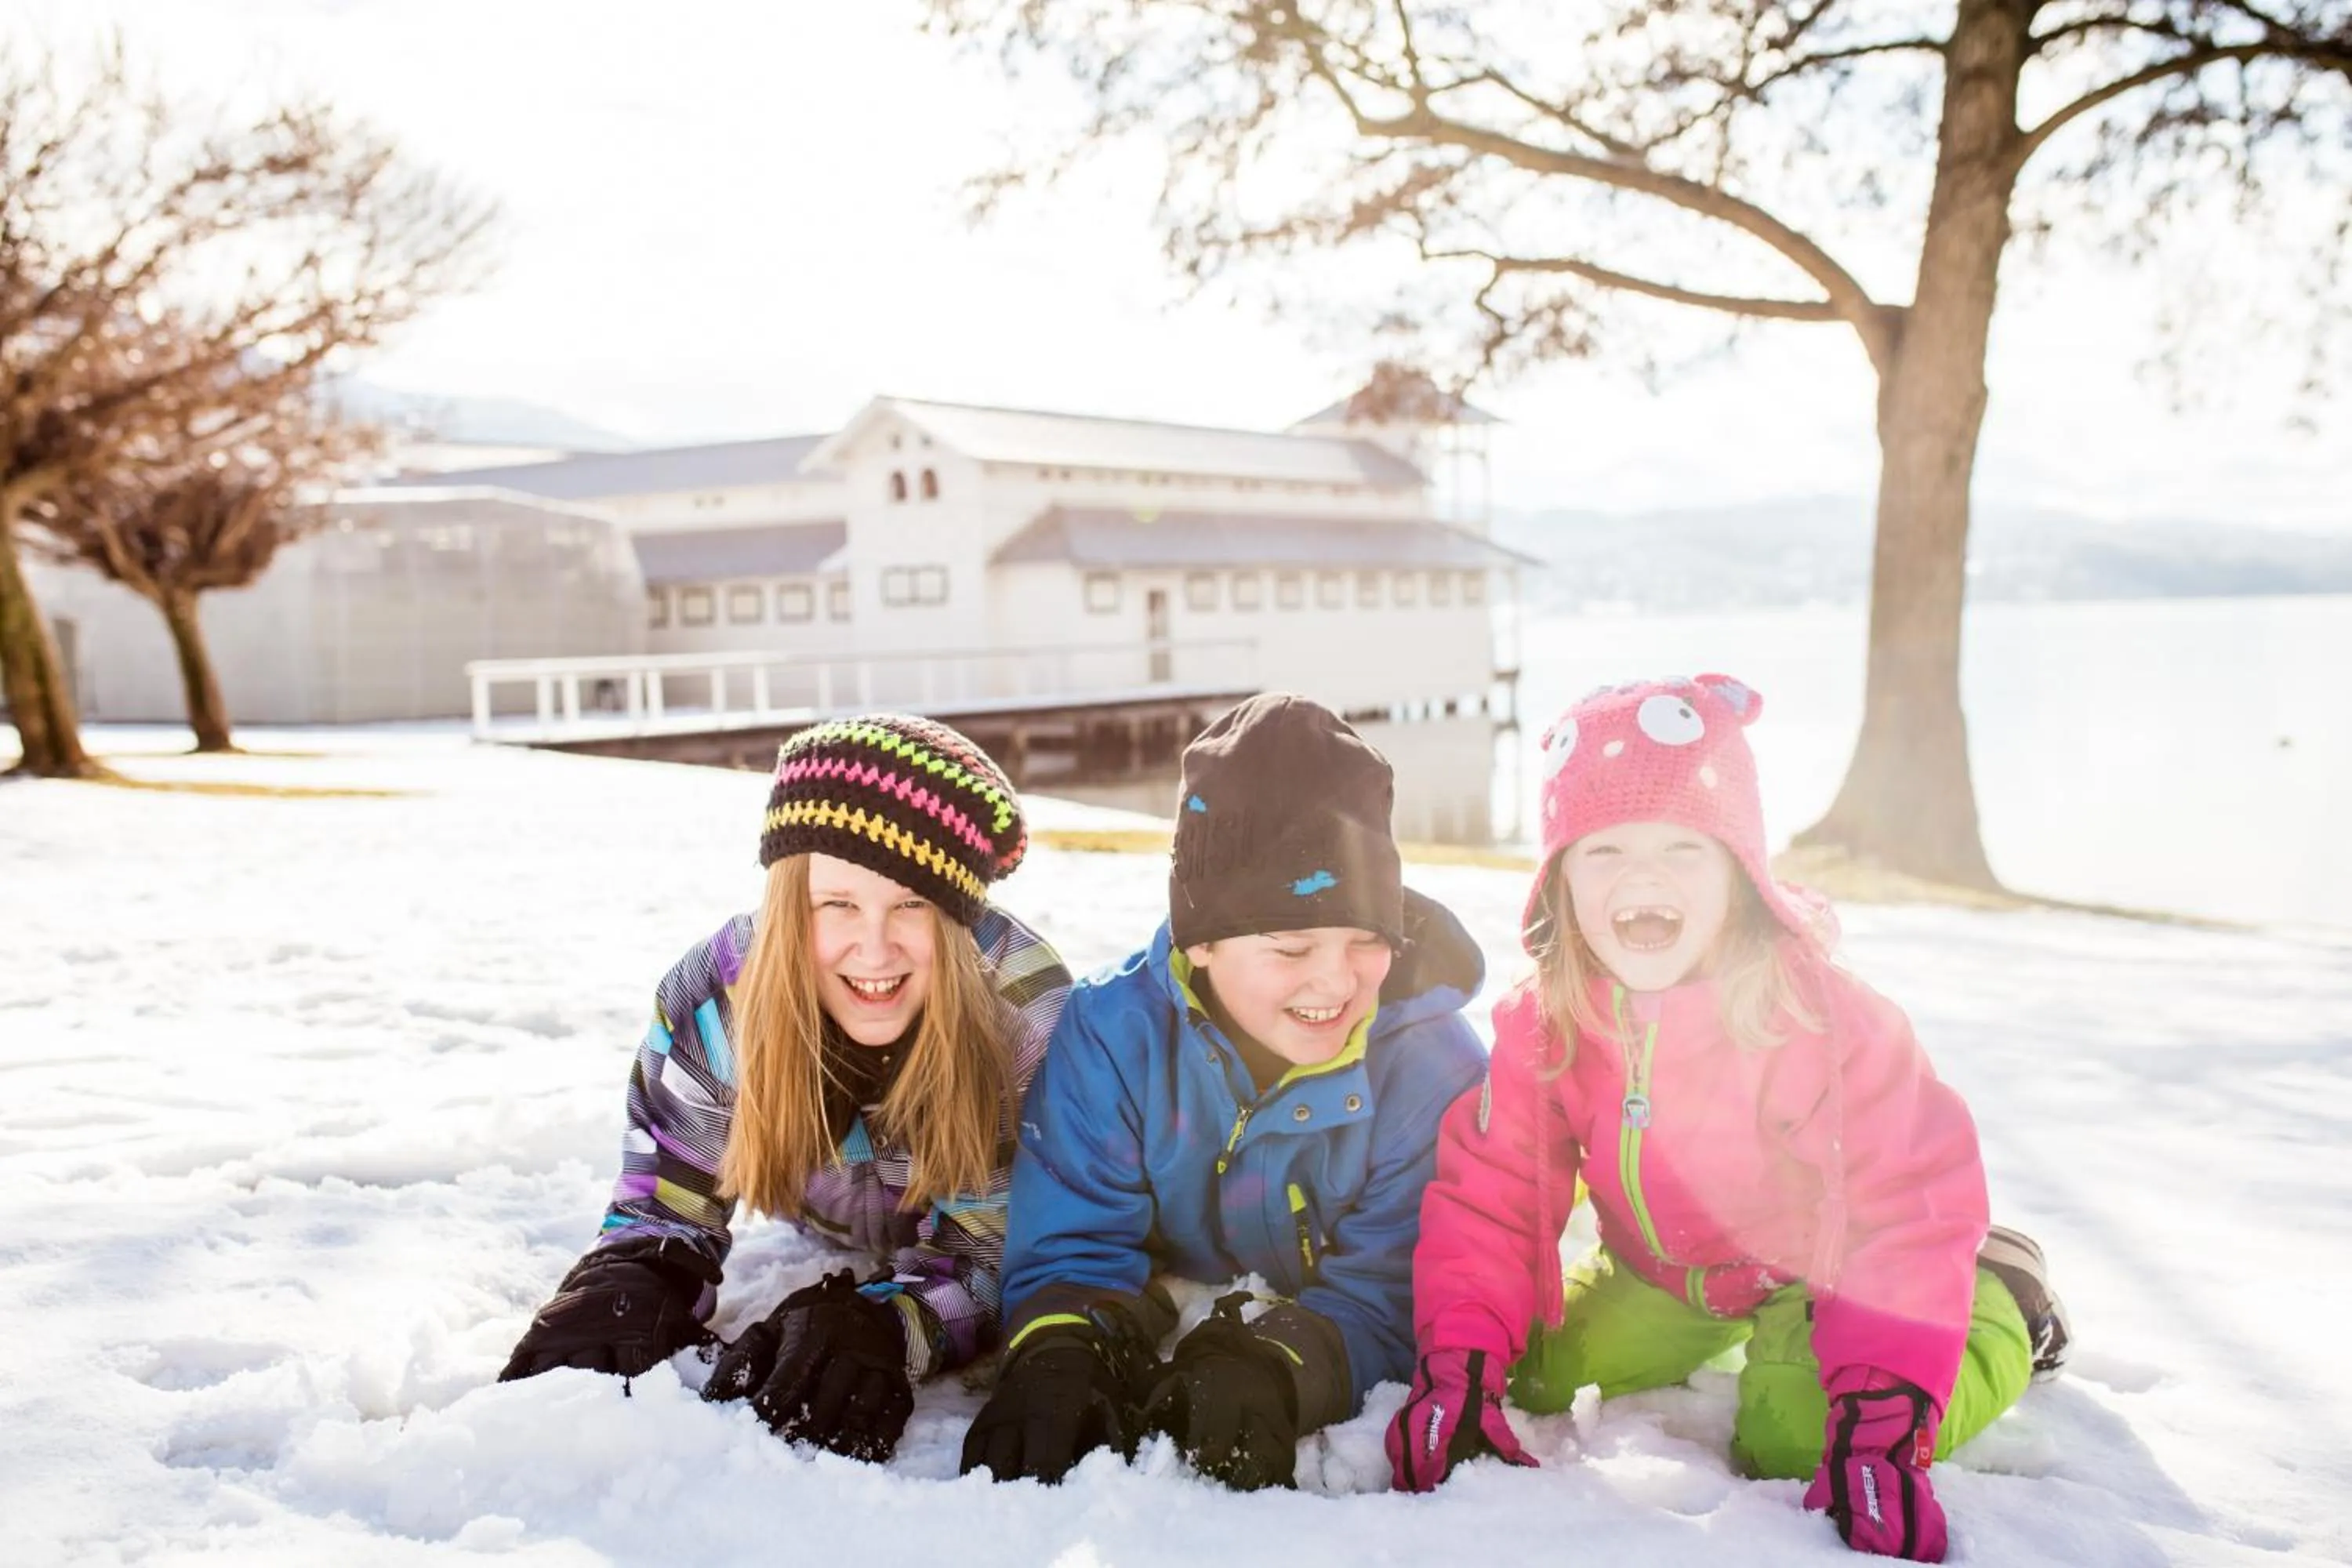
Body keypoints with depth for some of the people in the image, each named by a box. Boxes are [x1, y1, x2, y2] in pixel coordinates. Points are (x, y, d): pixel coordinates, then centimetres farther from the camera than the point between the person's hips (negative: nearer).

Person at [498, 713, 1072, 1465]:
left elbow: (994, 1248, -38)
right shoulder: (717, 997, -36)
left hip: (1001, 1212, -2)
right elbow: (664, 1207, -25)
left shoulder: (1027, 1010, -43)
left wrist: (884, 1324, -61)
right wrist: (620, 1297, -51)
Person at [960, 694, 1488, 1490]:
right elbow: (1072, 1244, -14)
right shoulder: (1113, 1034, -16)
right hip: (1165, 1334, 0)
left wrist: (1278, 1370, -44)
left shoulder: (1432, 1062, -19)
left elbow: (1391, 1291, -22)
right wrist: (1060, 1356, -39)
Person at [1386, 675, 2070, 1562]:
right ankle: (1719, 1329, 29)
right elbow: (1489, 1198, -15)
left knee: (1792, 1441, -23)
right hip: (1662, 1273, 5)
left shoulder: (1822, 1016, -32)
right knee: (1545, 1376, 0)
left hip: (1820, 1268, -4)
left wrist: (1881, 1415, -41)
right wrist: (1457, 1362, -30)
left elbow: (1909, 1204, -32)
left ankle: (1999, 1298, 6)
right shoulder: (1542, 1027, -20)